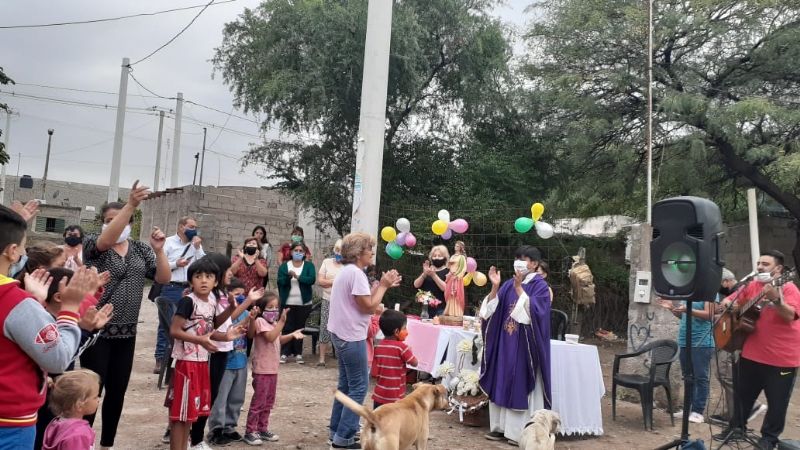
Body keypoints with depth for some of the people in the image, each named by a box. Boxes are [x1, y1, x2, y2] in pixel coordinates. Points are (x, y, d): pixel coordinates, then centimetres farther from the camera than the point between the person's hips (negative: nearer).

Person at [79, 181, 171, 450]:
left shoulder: (141, 249, 6)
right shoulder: (93, 244, -5)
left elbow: (164, 279, -1)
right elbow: (108, 239, -28)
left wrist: (159, 250, -17)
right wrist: (131, 204, -39)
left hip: (127, 333, 4)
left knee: (117, 392, 10)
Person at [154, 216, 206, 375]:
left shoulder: (196, 245, 10)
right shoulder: (168, 242, -1)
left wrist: (197, 248, -6)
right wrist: (175, 264, -15)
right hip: (170, 289, -4)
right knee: (165, 325, 4)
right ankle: (160, 359, 12)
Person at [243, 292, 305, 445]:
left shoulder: (273, 322, 14)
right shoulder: (260, 321, -15)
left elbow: (279, 340, 24)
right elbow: (270, 337, -29)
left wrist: (292, 335, 10)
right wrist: (282, 322, -29)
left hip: (273, 368, 9)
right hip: (262, 369, -9)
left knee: (269, 402, 15)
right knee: (258, 401, -4)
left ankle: (262, 429, 26)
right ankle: (250, 432, 5)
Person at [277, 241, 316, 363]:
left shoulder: (309, 265, 2)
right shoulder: (284, 266, 4)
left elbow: (312, 280, -13)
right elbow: (280, 282, -7)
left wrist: (297, 276, -21)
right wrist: (288, 275, -24)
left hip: (304, 303, 0)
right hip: (288, 302, 0)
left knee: (300, 327, 6)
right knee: (287, 327, 0)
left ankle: (298, 353, 12)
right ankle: (285, 352, 5)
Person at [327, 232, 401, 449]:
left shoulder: (348, 271, 13)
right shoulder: (356, 273, -19)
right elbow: (368, 307, -19)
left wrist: (384, 286, 9)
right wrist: (383, 286, -9)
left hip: (342, 334, 11)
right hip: (351, 336, -11)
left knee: (346, 385, 18)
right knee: (358, 387, -2)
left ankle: (337, 431, 25)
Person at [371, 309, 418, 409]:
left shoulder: (378, 347, 1)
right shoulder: (401, 347, -16)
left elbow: (374, 373, 1)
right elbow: (414, 363, -6)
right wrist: (409, 351, 8)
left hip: (379, 395, 6)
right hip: (395, 397, -5)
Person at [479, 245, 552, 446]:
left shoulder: (540, 286, -6)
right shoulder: (508, 284, 9)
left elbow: (531, 312, -21)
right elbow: (491, 310, 2)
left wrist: (519, 288, -24)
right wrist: (495, 287, -11)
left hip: (525, 345, -6)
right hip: (505, 343, 6)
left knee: (522, 385, -2)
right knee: (501, 383, 9)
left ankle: (520, 431, 7)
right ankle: (500, 426, 20)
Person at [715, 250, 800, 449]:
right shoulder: (751, 286, 7)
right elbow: (729, 301, 16)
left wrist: (775, 299, -39)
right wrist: (728, 304, -7)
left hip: (781, 358, -5)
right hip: (751, 354, 5)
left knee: (777, 402, 6)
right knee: (743, 395, 16)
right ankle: (736, 428, 31)